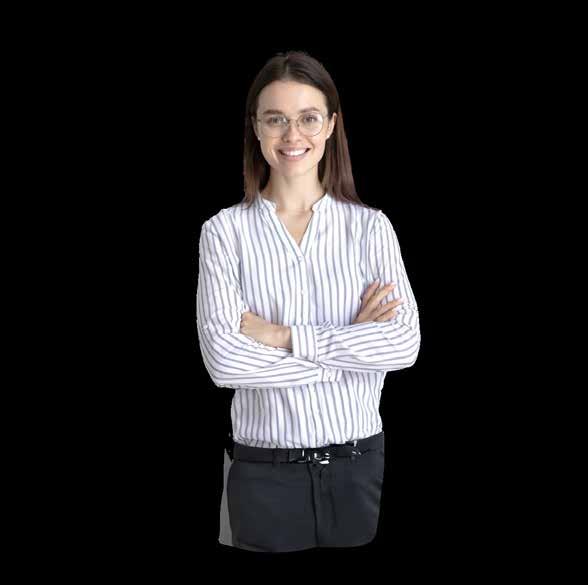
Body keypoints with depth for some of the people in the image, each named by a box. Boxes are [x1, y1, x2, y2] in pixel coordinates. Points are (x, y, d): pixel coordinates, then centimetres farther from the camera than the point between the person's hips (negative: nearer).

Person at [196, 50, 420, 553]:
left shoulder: (371, 226, 1)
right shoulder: (226, 231, -3)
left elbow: (406, 343, -10)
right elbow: (222, 357, -14)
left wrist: (283, 336, -16)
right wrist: (352, 345, -13)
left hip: (360, 463, 1)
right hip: (264, 471, -1)